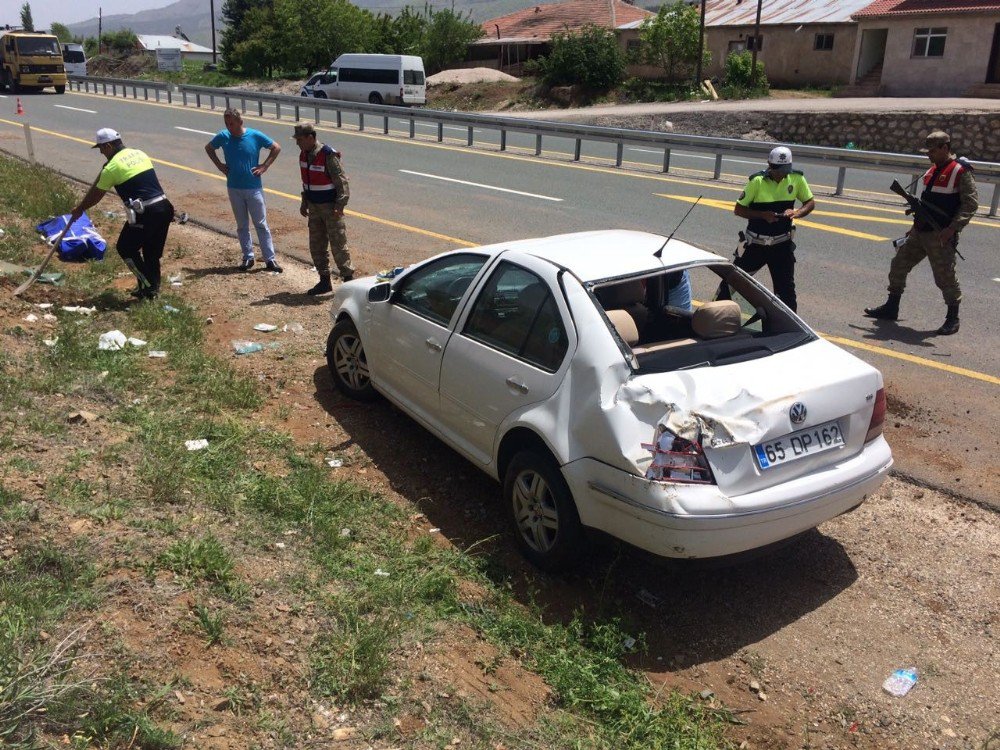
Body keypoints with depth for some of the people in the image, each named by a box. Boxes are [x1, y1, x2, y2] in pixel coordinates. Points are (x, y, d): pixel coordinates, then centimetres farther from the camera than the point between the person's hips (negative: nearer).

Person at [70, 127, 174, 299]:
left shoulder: (112, 166, -3)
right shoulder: (140, 154, 15)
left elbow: (95, 195, 9)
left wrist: (79, 209, 25)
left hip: (145, 214, -7)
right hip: (164, 207, 7)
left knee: (125, 248, 12)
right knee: (152, 250, 20)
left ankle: (147, 286, 9)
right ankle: (153, 287, 24)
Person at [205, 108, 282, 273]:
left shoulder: (255, 136, -10)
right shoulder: (223, 136, -3)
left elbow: (276, 148, -1)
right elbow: (208, 148, 15)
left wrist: (264, 166, -7)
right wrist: (219, 165, 4)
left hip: (254, 188, -3)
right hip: (234, 188, 3)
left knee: (261, 224, 1)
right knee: (242, 225, 11)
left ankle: (270, 259, 5)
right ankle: (248, 257, 22)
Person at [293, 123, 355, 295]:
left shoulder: (328, 155, -18)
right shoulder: (304, 155, 7)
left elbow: (342, 182, -18)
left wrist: (339, 206, -22)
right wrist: (304, 203, 17)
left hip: (330, 207, -8)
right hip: (314, 207, 8)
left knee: (338, 245, -5)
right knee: (316, 246, 10)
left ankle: (349, 279, 4)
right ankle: (324, 281, 19)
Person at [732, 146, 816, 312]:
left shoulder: (797, 179, -5)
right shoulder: (757, 181, -15)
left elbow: (810, 203, 6)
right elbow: (738, 210, -11)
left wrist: (797, 213, -16)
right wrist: (763, 215, -26)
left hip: (782, 244, 2)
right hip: (756, 243, -2)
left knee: (786, 288, 4)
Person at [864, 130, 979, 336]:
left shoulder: (961, 172, -11)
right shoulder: (933, 170, 14)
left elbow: (971, 203, -14)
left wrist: (952, 228, -22)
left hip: (940, 236, -9)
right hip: (919, 232, 9)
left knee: (945, 277, -2)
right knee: (899, 264, 11)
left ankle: (953, 319, 11)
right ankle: (891, 308, 23)